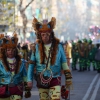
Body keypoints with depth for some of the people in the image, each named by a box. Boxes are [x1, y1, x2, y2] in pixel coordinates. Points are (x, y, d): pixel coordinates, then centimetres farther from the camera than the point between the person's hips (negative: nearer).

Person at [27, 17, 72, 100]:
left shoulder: (58, 46, 0)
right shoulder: (37, 47, 0)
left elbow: (64, 63, 5)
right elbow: (31, 64, 4)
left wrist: (68, 77, 4)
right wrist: (30, 79, 0)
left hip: (55, 79, -2)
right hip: (42, 80, 2)